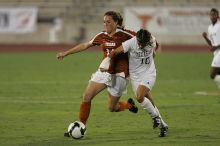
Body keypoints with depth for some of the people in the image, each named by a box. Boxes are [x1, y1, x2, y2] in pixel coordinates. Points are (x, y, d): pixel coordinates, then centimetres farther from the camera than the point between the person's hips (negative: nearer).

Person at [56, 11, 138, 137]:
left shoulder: (124, 35, -13)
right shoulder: (102, 36, 3)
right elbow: (85, 45, 15)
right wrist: (66, 53, 18)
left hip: (119, 74, -5)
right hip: (104, 71, 5)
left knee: (112, 108, 3)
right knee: (86, 97, -8)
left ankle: (129, 104, 36)